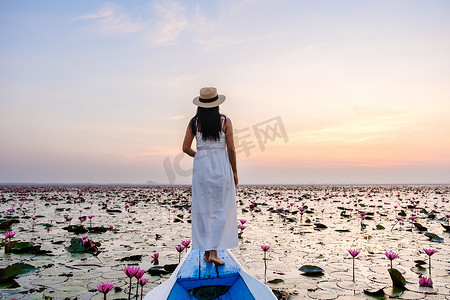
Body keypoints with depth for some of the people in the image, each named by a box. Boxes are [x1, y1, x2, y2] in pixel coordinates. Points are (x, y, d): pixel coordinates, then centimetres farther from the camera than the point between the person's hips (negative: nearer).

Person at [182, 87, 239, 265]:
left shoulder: (194, 122, 1)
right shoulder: (225, 121, -3)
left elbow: (186, 148, 1)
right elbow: (231, 149, -5)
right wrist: (234, 172, 3)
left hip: (201, 167, 2)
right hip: (221, 165, -2)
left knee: (203, 209, 10)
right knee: (221, 210, 4)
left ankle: (206, 251, 15)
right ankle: (214, 252, -3)